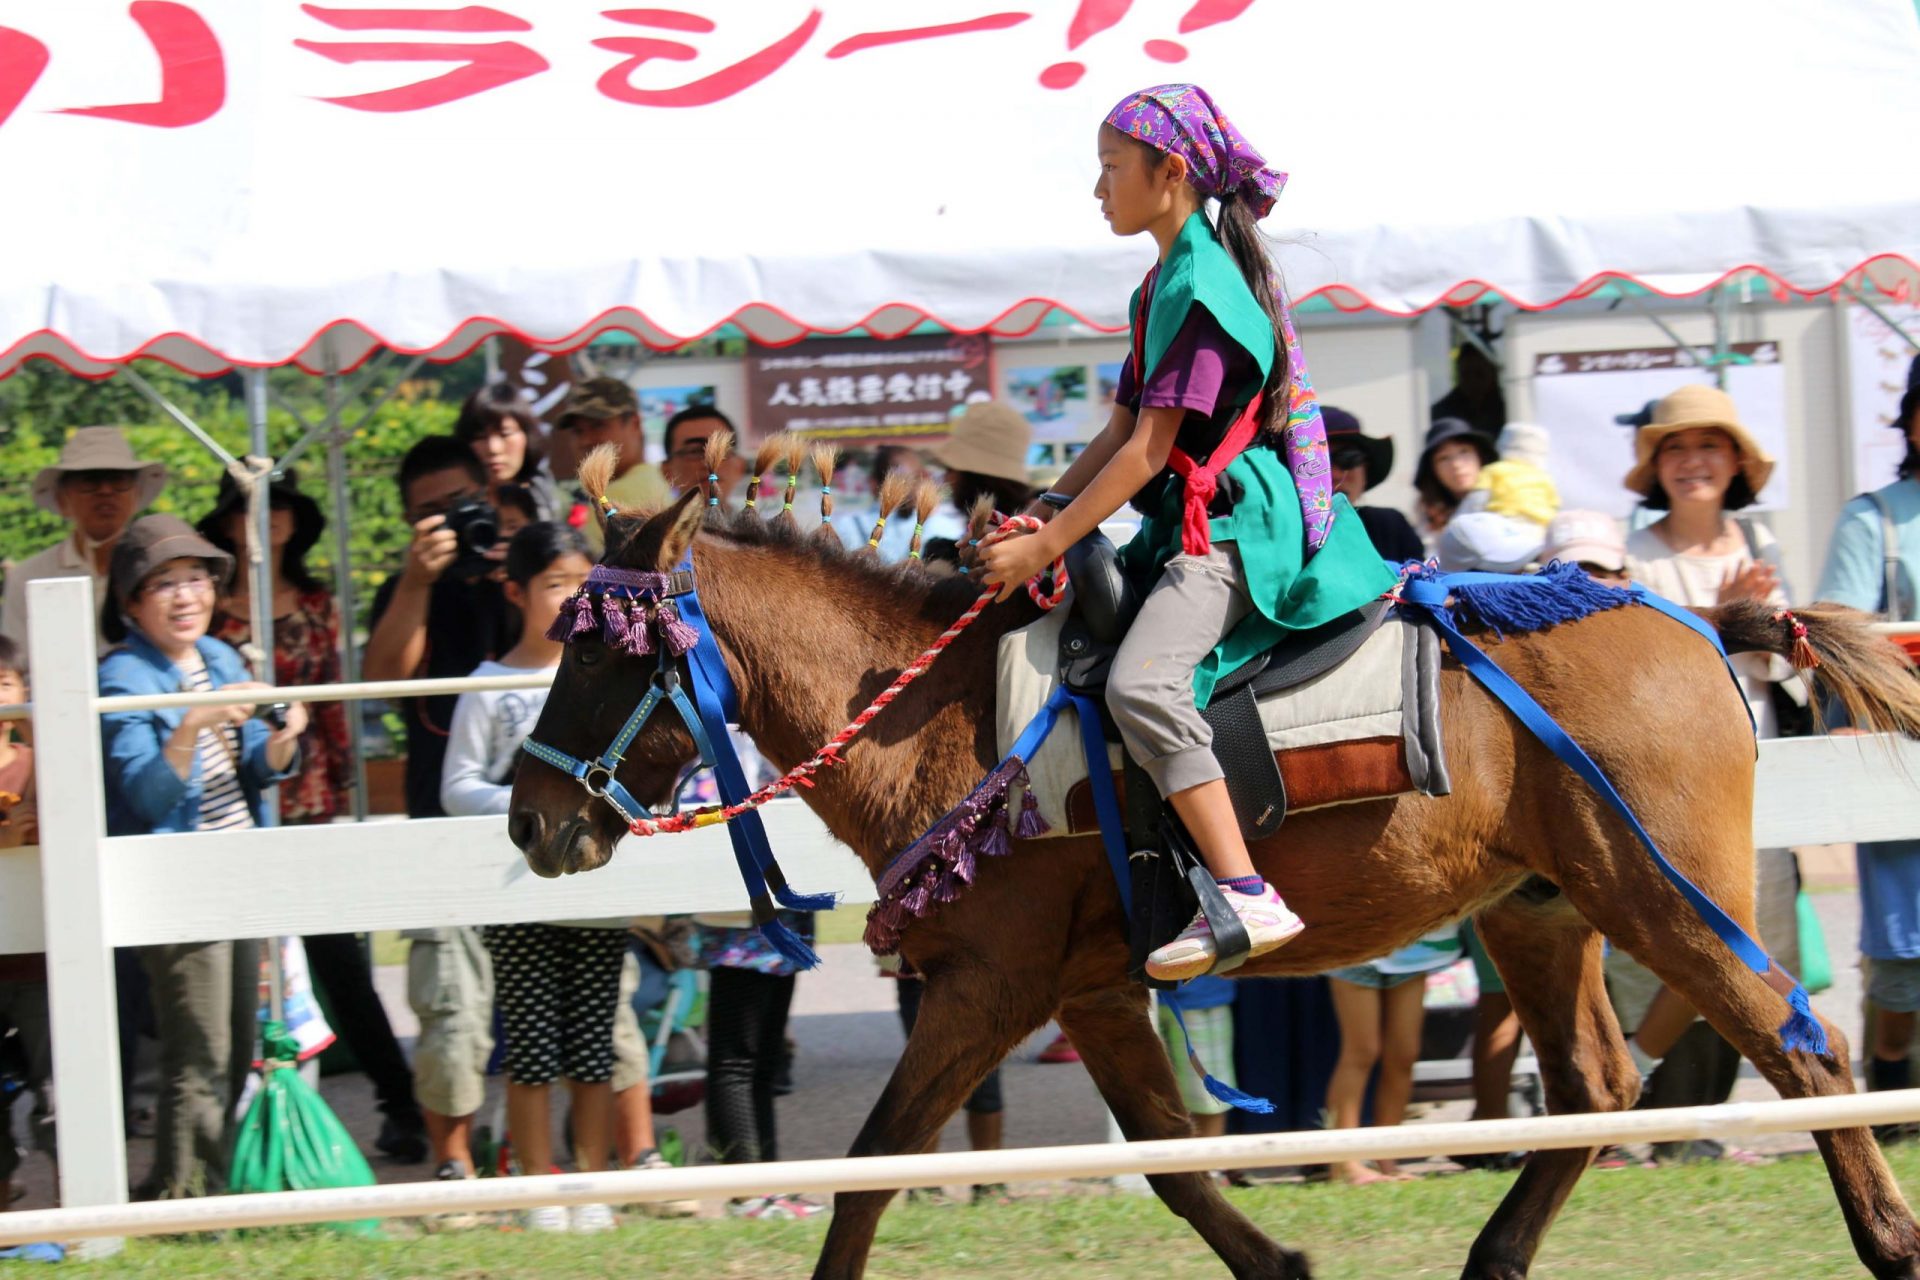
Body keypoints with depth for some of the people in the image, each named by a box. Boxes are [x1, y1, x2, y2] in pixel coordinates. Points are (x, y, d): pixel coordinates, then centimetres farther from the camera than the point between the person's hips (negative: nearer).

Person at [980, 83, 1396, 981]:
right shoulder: (1166, 285, 18)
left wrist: (1047, 547, -15)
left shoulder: (1202, 287, -14)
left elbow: (1149, 450, -18)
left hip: (1234, 527, -12)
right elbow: (1124, 431, 20)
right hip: (1187, 526, 12)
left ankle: (1247, 896, -36)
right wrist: (1045, 510, 5)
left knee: (1141, 683, -31)